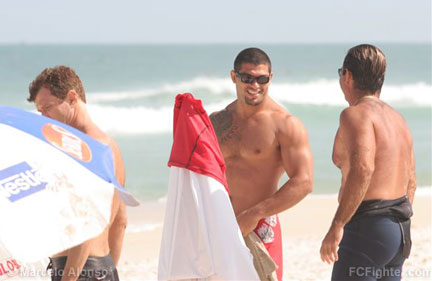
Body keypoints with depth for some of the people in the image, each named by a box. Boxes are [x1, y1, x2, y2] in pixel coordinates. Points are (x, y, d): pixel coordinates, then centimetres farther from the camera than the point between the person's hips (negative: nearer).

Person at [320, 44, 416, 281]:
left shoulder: (356, 114, -13)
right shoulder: (397, 120, 16)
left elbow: (362, 169, -29)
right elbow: (410, 182, 21)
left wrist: (336, 226, -30)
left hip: (367, 229, -9)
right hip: (399, 229, 9)